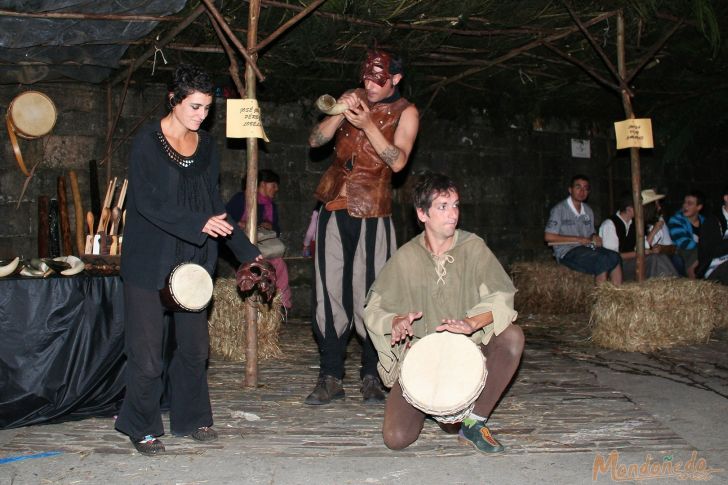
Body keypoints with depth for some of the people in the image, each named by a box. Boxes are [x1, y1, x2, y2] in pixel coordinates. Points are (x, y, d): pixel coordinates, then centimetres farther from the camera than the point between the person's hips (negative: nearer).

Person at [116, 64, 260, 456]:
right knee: (148, 348, -3)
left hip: (193, 259, 5)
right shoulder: (148, 141, -7)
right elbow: (147, 202, -15)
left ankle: (190, 418, 24)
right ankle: (141, 427, 13)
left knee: (195, 344, 8)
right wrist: (200, 224, -24)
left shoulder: (206, 146, 10)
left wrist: (246, 250, 11)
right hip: (150, 259, -5)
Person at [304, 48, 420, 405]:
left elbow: (398, 161, -11)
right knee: (329, 291, 1)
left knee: (369, 293, -6)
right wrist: (339, 115, -10)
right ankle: (330, 378, 6)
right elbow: (316, 140, 7)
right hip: (335, 204, 4)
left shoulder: (405, 112, 2)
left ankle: (371, 377, 6)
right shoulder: (352, 98, 13)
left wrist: (368, 125, -20)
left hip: (372, 212, -3)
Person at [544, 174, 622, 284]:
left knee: (615, 257, -21)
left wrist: (595, 237, -2)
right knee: (602, 260, -29)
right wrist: (578, 239, -11)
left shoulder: (588, 211, 18)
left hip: (587, 249, 6)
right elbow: (548, 236, -10)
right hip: (567, 252, -6)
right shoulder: (559, 209, -3)